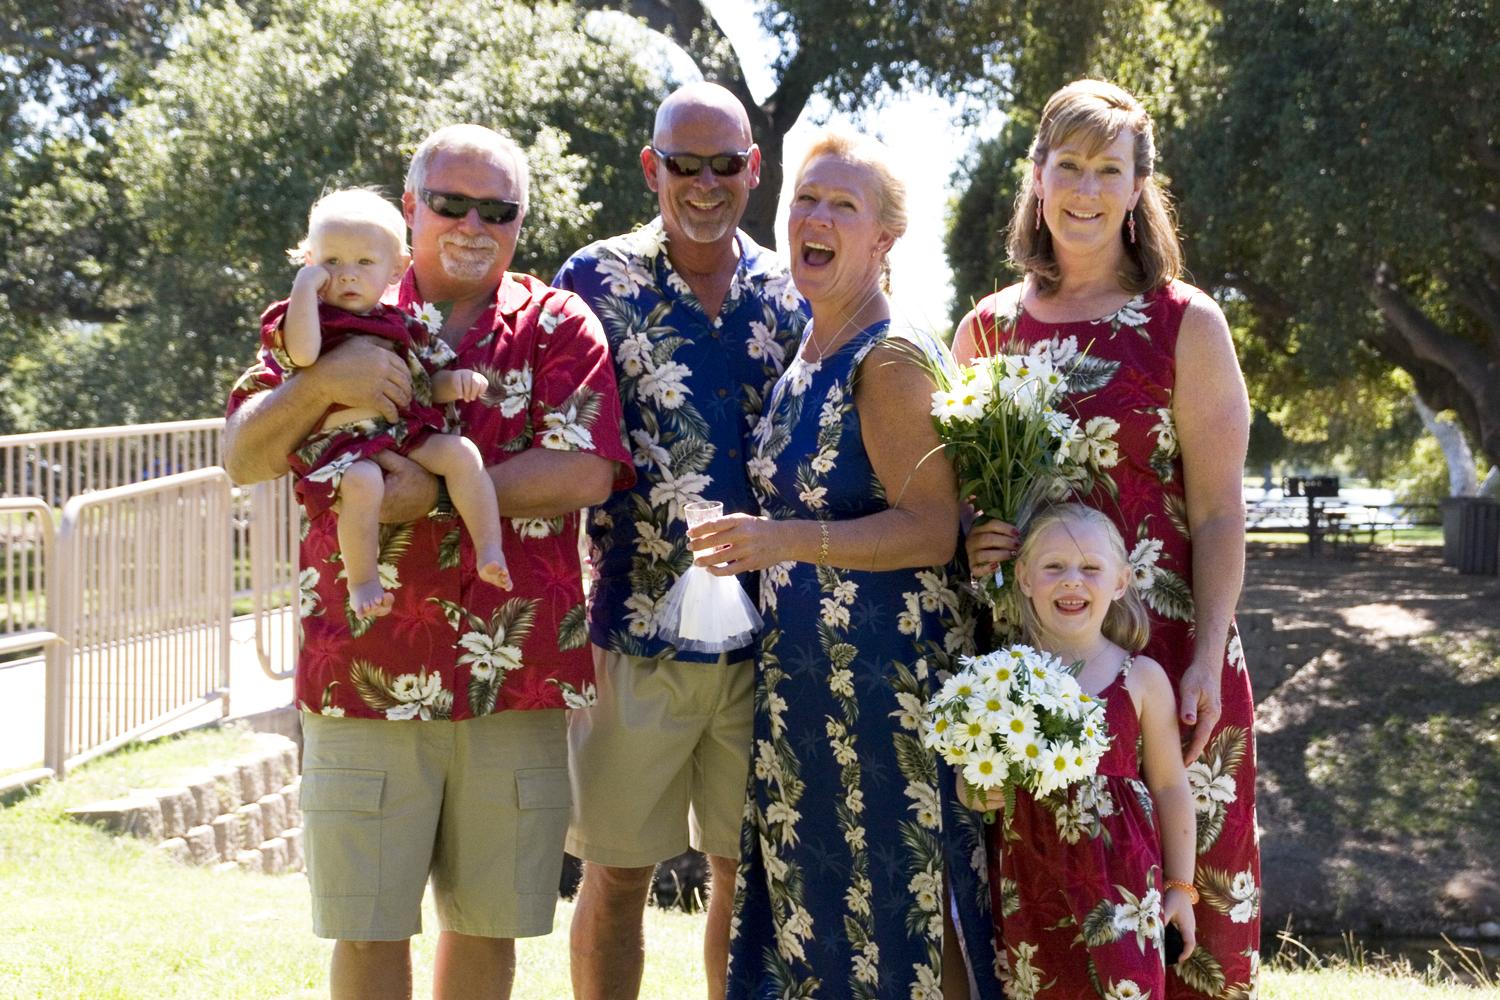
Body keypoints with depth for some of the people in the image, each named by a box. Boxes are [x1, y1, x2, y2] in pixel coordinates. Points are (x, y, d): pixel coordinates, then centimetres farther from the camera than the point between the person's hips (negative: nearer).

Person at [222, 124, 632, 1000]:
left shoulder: (557, 325, 4)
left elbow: (585, 471, -11)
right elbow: (243, 458, 0)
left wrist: (439, 496, -18)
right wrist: (322, 382, -18)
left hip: (518, 674, 0)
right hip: (365, 670, 0)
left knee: (490, 919, 12)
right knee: (368, 926, 5)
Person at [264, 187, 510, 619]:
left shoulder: (404, 327, 19)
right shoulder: (312, 320, 6)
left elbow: (431, 383, 22)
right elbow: (302, 353, -17)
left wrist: (457, 380, -1)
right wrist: (305, 286, -11)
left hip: (410, 433, 4)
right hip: (342, 445, -4)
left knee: (461, 452, -22)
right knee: (362, 482, -36)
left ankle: (490, 552, -19)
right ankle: (362, 582, -21)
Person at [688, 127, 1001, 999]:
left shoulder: (893, 359, -13)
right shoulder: (801, 359, 13)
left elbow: (931, 529, -20)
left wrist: (784, 541, -29)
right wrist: (755, 542, 9)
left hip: (890, 678, -8)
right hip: (805, 680, 8)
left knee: (902, 906, 1)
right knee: (818, 905, 14)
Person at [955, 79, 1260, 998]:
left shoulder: (1186, 325, -1)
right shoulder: (989, 329, 9)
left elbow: (1220, 513, -3)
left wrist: (1208, 657, -11)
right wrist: (969, 540, -4)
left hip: (1161, 648, -3)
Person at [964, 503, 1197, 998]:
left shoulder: (1142, 678, -1)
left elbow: (1169, 787, 5)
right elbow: (967, 782, 10)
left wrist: (1180, 886, 7)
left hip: (1120, 878, -1)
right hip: (1030, 884, 2)